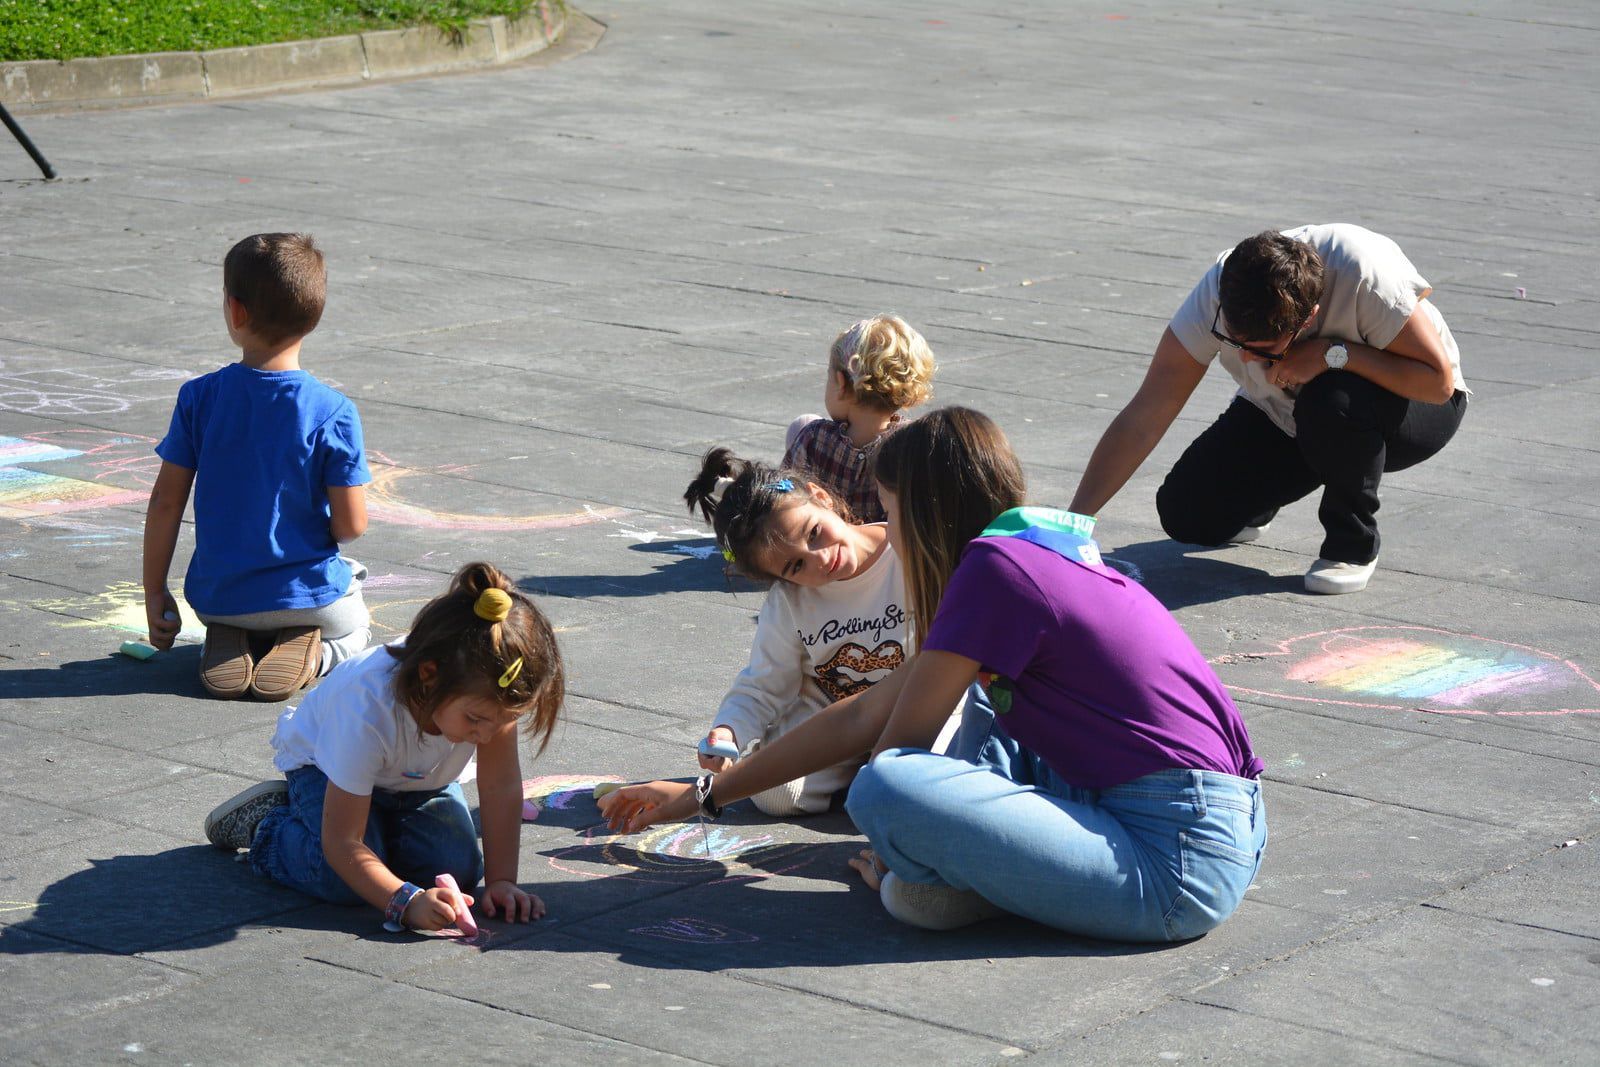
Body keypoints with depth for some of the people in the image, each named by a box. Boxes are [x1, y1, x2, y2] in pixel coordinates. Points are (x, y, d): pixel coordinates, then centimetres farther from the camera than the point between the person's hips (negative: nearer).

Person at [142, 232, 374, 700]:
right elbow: (350, 525, -14)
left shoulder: (198, 398, -12)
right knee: (352, 626, 33)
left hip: (217, 595, 2)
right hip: (308, 593, -2)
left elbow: (166, 503, -8)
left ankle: (226, 641, 2)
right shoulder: (334, 413, -17)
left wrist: (155, 593, 4)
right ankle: (307, 648, -2)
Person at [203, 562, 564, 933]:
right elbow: (342, 843, -38)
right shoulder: (368, 710, -44)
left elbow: (502, 785, -22)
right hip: (322, 763, -5)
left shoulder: (488, 692, -34)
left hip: (422, 778, 5)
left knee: (458, 868, -18)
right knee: (343, 881, -29)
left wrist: (501, 881, -27)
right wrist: (407, 903, -50)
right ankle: (265, 824, 2)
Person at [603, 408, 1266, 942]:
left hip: (1180, 870, -10)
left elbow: (900, 741, -2)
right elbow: (863, 719, 24)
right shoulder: (1039, 556, 19)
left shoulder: (996, 566, -10)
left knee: (884, 788, -23)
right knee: (990, 704, 28)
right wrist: (703, 796, 28)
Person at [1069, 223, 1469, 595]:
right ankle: (1252, 507, 19)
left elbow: (1439, 381, -27)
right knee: (1186, 513, -18)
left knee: (1332, 401, -38)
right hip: (1282, 417, 3)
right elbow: (1144, 418, -24)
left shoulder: (1365, 274, -36)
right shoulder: (1216, 292, -26)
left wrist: (1334, 353, -38)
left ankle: (1353, 545, -12)